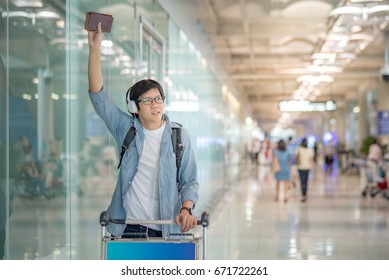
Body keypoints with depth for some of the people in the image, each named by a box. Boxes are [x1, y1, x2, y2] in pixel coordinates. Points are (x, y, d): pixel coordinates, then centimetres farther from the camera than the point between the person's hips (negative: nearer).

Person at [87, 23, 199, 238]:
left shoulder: (179, 135, 1)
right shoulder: (126, 128, 2)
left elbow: (190, 181, 4)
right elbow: (98, 95, -6)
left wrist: (186, 209, -16)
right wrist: (94, 48, -14)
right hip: (128, 228, 1)